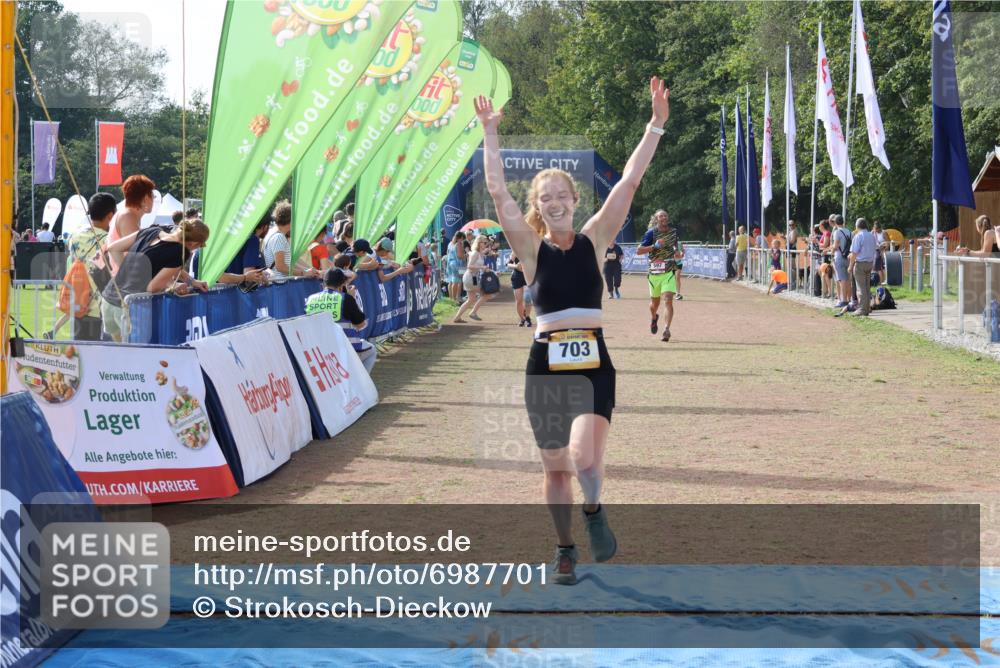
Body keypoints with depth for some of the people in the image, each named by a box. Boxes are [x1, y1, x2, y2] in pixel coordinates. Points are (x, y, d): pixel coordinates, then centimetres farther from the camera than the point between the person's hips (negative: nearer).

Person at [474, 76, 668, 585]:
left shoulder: (594, 239, 4)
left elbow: (629, 182, -2)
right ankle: (565, 548, 30)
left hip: (593, 364, -1)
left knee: (584, 456, -22)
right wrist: (490, 136, -8)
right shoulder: (532, 248, 2)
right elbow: (497, 192, -5)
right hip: (546, 365, 1)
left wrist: (656, 125, -7)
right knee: (555, 468, 10)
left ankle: (594, 511, 10)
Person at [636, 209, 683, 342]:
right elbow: (638, 251, -9)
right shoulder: (651, 233, -5)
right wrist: (654, 246, -21)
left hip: (669, 272, 1)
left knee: (668, 300, -16)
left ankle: (666, 330, -22)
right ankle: (653, 318, 49)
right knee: (655, 301, 15)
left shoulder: (673, 232, 8)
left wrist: (679, 254, 1)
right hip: (654, 272, -1)